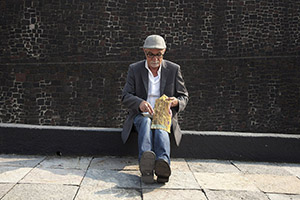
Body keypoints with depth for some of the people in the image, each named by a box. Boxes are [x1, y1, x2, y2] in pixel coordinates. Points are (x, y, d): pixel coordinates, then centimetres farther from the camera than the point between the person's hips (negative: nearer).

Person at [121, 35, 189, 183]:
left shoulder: (174, 69, 4)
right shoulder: (134, 69, 3)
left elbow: (184, 96, 8)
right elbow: (125, 97, -4)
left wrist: (176, 102, -19)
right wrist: (140, 103, -28)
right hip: (141, 116, 0)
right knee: (146, 123, -36)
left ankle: (163, 162, -64)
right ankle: (146, 164, -62)